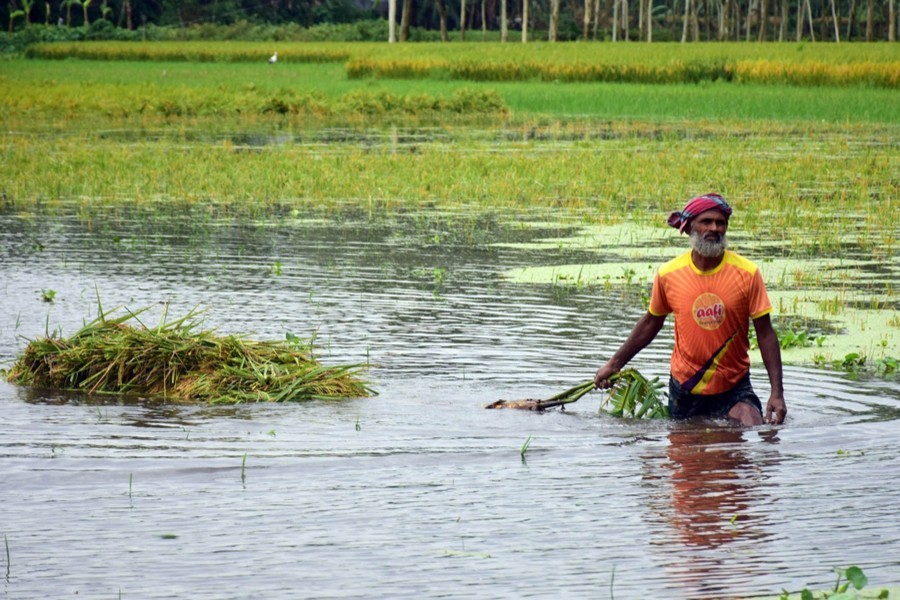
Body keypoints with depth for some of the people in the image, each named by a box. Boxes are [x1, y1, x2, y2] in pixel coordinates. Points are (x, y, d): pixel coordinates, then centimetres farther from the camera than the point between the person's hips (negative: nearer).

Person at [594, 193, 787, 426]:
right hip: (685, 387, 2)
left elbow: (765, 334, -6)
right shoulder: (668, 275, -5)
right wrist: (614, 364, 16)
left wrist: (777, 392, -12)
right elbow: (651, 323, 12)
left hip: (733, 389, -1)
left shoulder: (747, 273, -9)